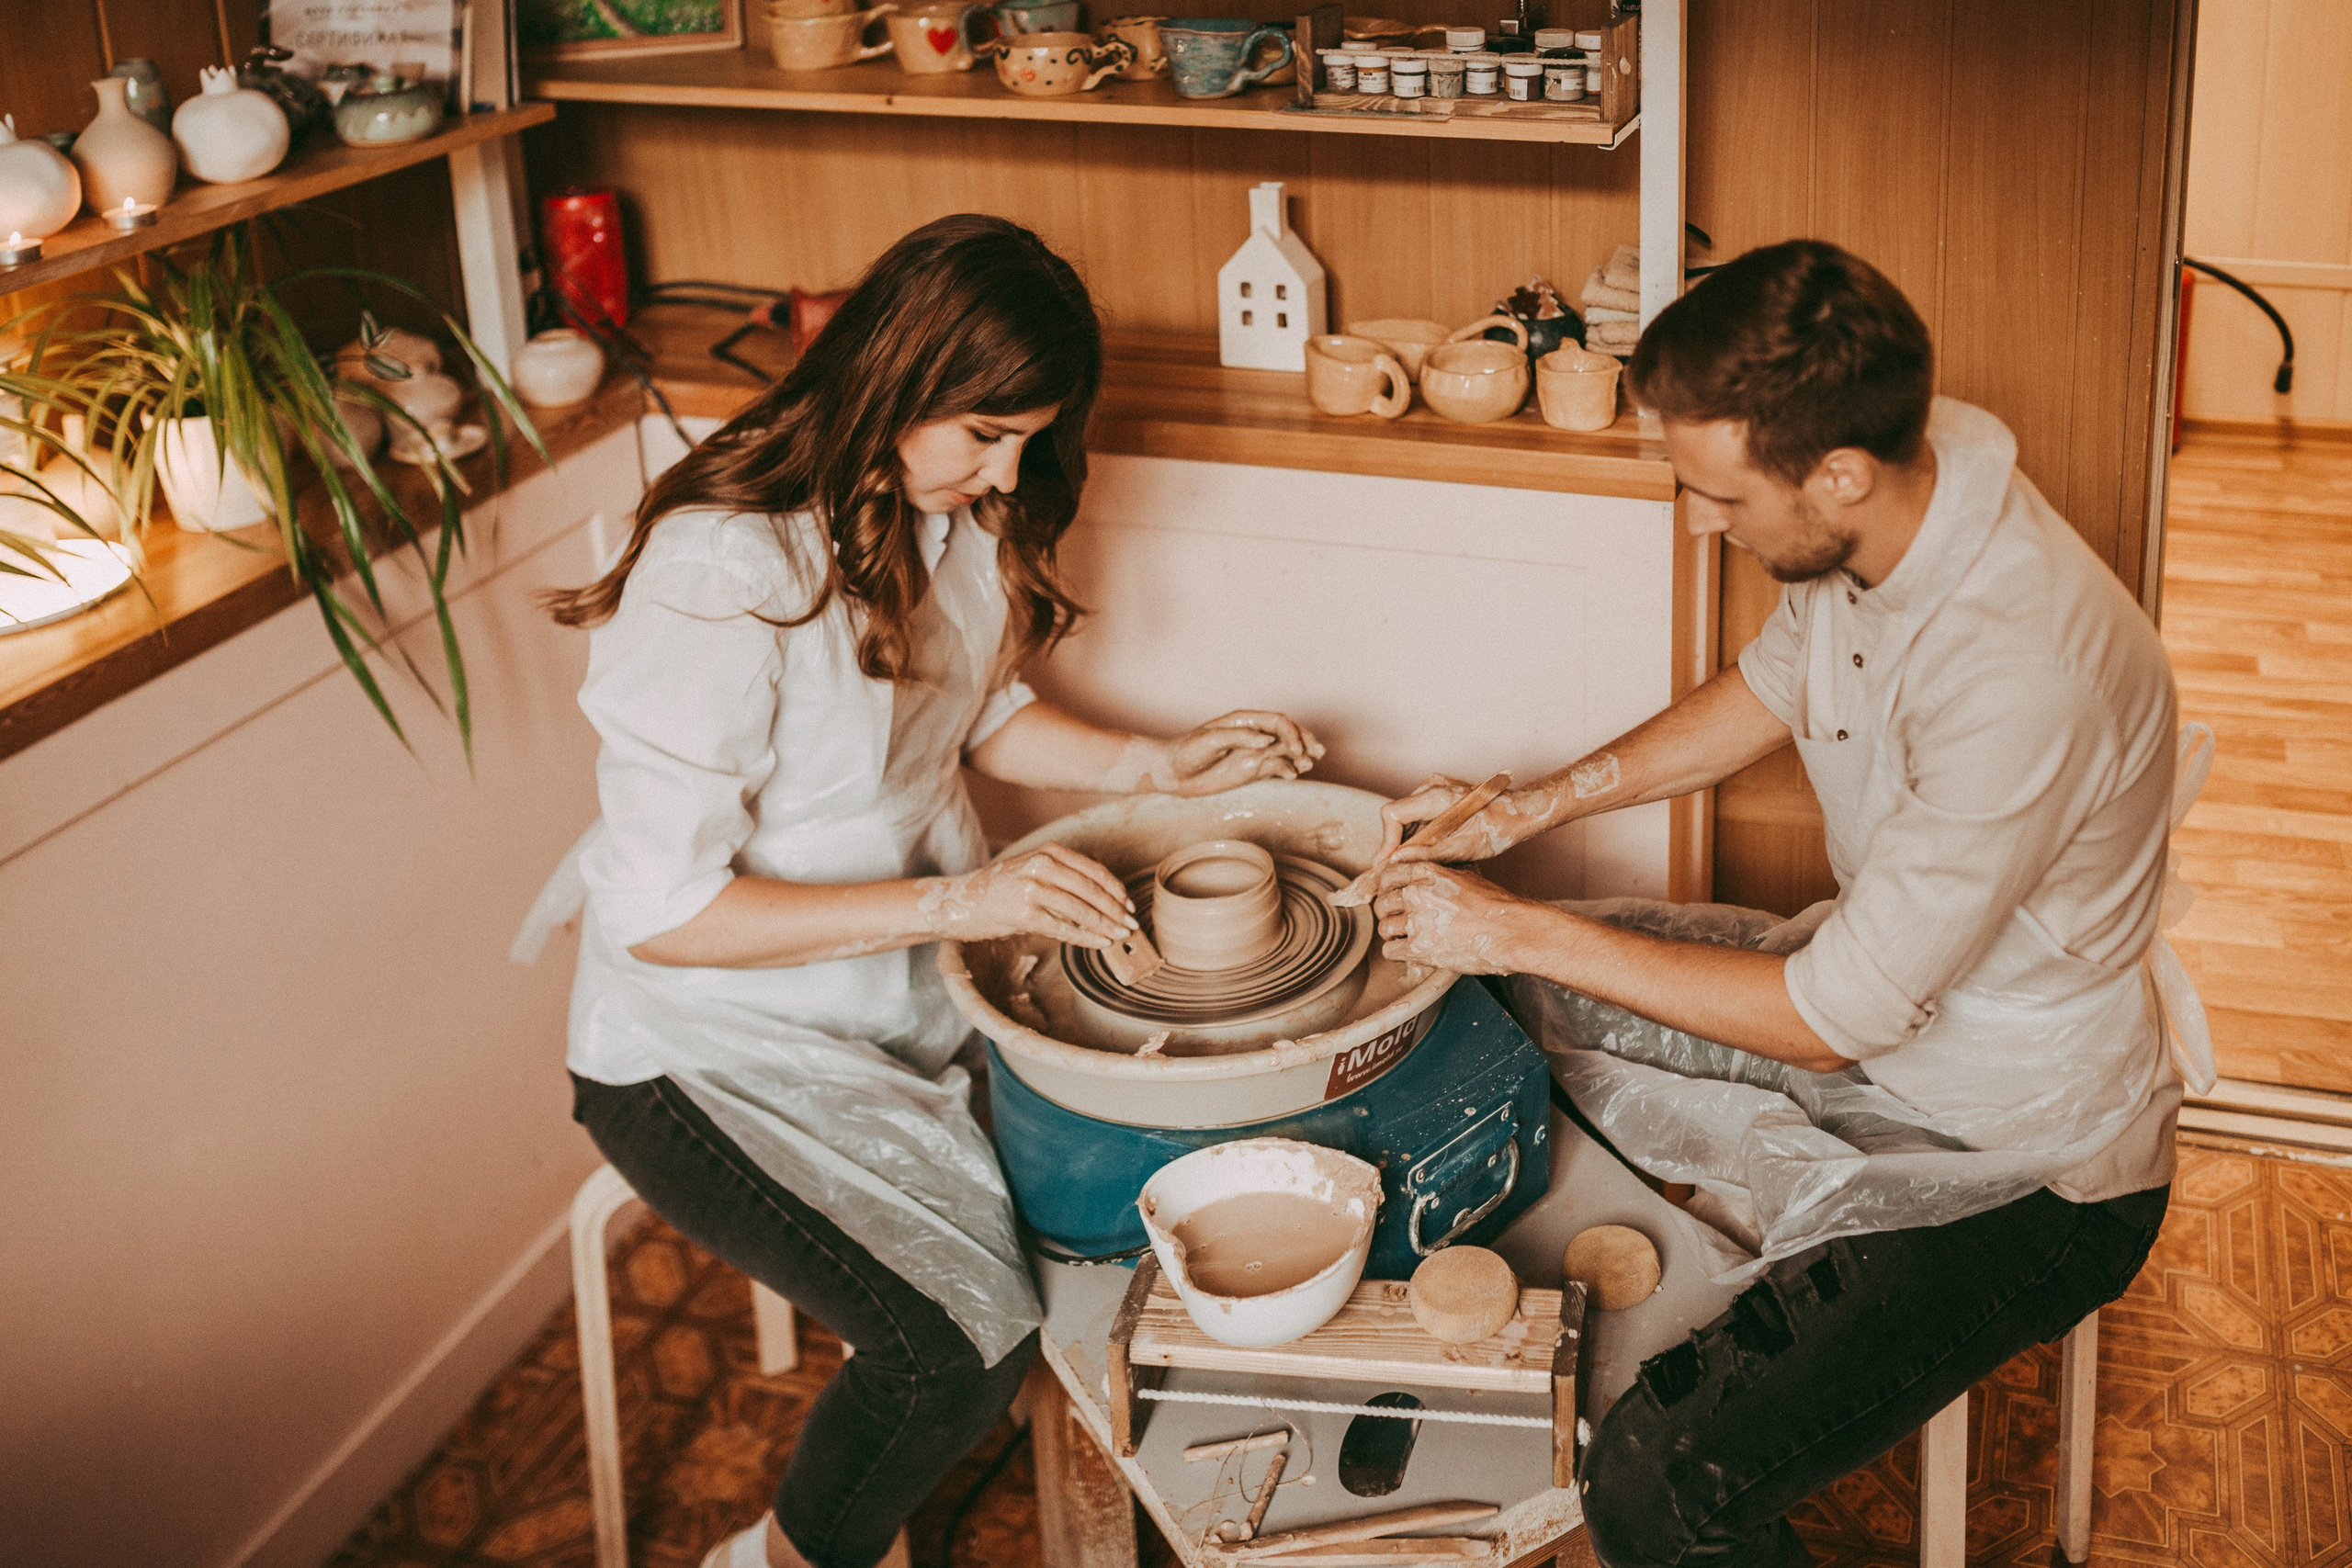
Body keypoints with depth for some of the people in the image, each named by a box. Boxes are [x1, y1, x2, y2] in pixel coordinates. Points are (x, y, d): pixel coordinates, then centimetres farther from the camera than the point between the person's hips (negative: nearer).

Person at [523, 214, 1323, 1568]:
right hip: (714, 1034, -8)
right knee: (965, 1338, -23)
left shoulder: (955, 507, -2)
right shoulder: (722, 569, -27)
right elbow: (661, 911, -26)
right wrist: (951, 903, -29)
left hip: (910, 964, 8)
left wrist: (1158, 765, 1)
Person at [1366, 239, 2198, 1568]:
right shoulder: (1901, 473, -12)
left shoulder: (2021, 676, -37)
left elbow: (1838, 1015, -26)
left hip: (2024, 1166, -8)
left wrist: (1526, 930, -18)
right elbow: (1771, 689, 10)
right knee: (1490, 999, 10)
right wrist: (1532, 807, 2)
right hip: (1881, 982, 9)